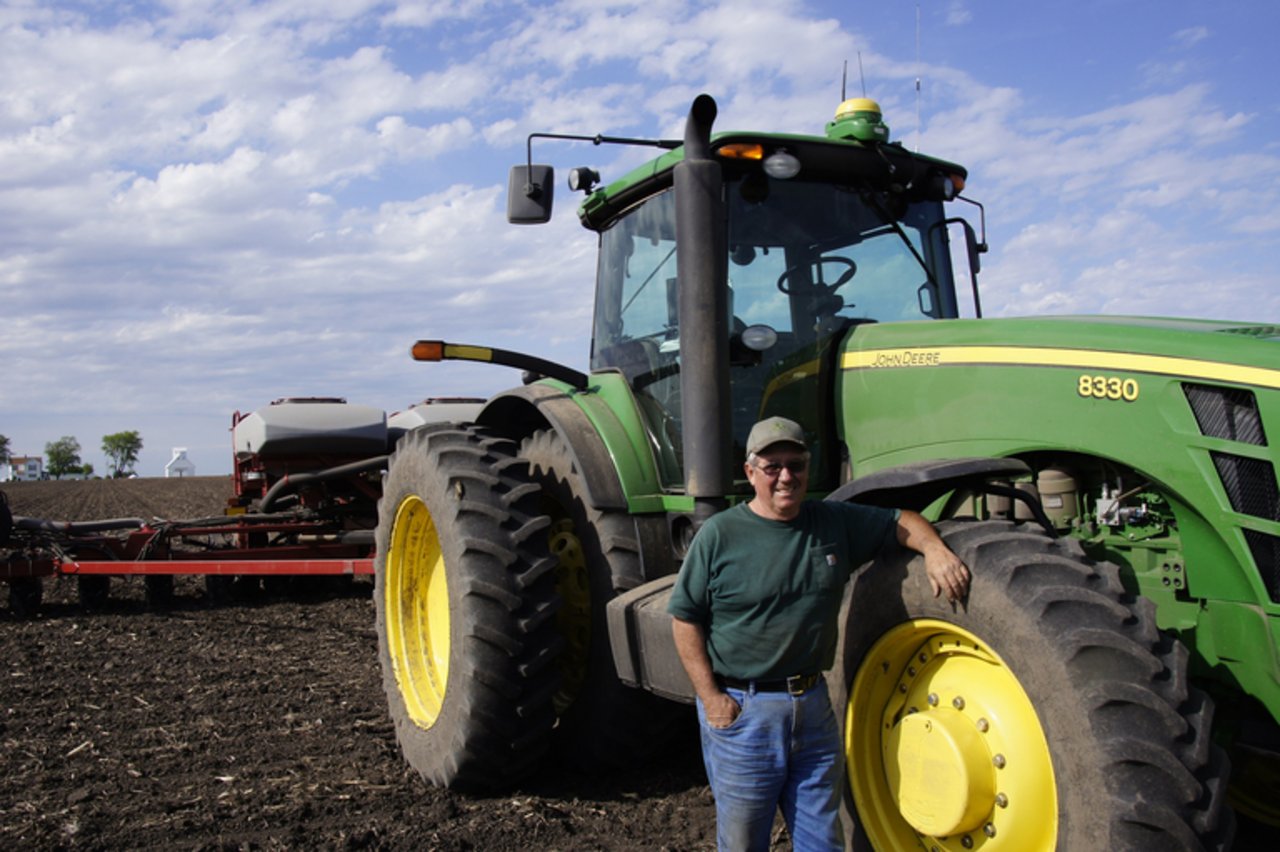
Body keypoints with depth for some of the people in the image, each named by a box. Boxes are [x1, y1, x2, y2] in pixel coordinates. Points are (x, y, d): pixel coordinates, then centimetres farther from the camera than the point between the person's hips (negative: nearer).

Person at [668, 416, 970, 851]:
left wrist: (935, 550, -9)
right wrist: (711, 698, -12)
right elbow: (685, 618, -6)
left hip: (814, 705, 4)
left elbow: (899, 521, 14)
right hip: (741, 710, -4)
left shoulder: (835, 522, 6)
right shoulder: (720, 534, -7)